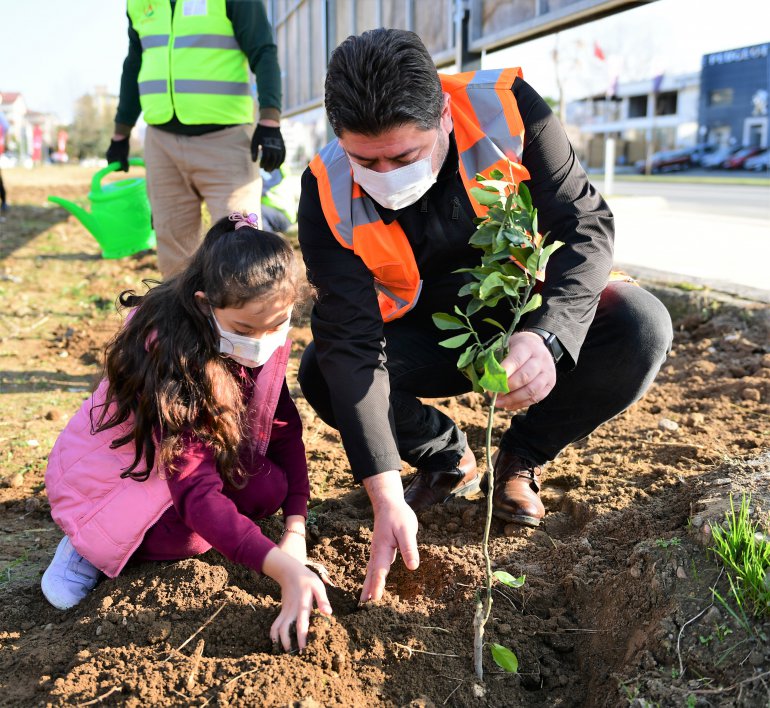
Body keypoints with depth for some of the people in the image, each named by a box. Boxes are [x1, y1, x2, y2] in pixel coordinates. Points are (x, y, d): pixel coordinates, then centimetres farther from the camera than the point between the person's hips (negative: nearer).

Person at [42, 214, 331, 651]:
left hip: (198, 453, 6)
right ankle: (94, 547, -4)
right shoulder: (169, 357, -37)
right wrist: (283, 568, -51)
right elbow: (197, 492, -43)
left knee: (269, 487, -20)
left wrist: (296, 534, -24)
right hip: (113, 474, -6)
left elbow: (284, 428, -13)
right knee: (191, 532, -33)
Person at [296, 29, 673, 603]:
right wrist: (387, 498, -35)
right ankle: (449, 460, 5)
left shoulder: (505, 106, -24)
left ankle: (523, 458, 0)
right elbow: (351, 341, -28)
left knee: (640, 329, -27)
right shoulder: (330, 194, -24)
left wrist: (548, 336, -42)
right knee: (323, 374, -24)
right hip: (428, 336, 1)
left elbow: (584, 222, -22)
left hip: (530, 315, 0)